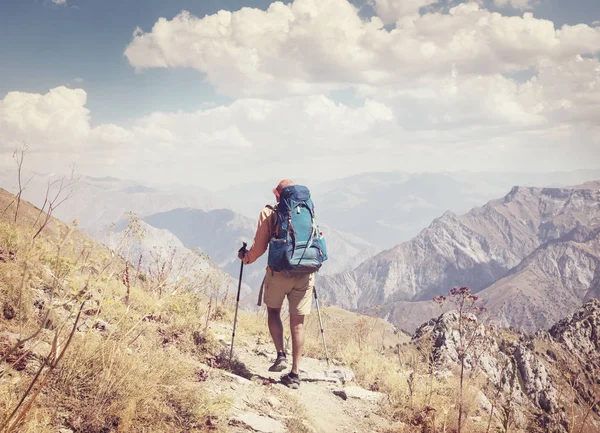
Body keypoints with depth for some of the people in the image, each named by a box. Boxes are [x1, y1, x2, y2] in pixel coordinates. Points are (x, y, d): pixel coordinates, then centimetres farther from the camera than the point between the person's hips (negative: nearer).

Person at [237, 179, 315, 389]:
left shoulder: (269, 213, 0)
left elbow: (260, 245, -1)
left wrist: (246, 257, 18)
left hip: (279, 272, -2)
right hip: (305, 275, 2)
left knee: (273, 310, 22)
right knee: (297, 322, 8)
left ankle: (281, 355, 6)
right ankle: (295, 373, 9)